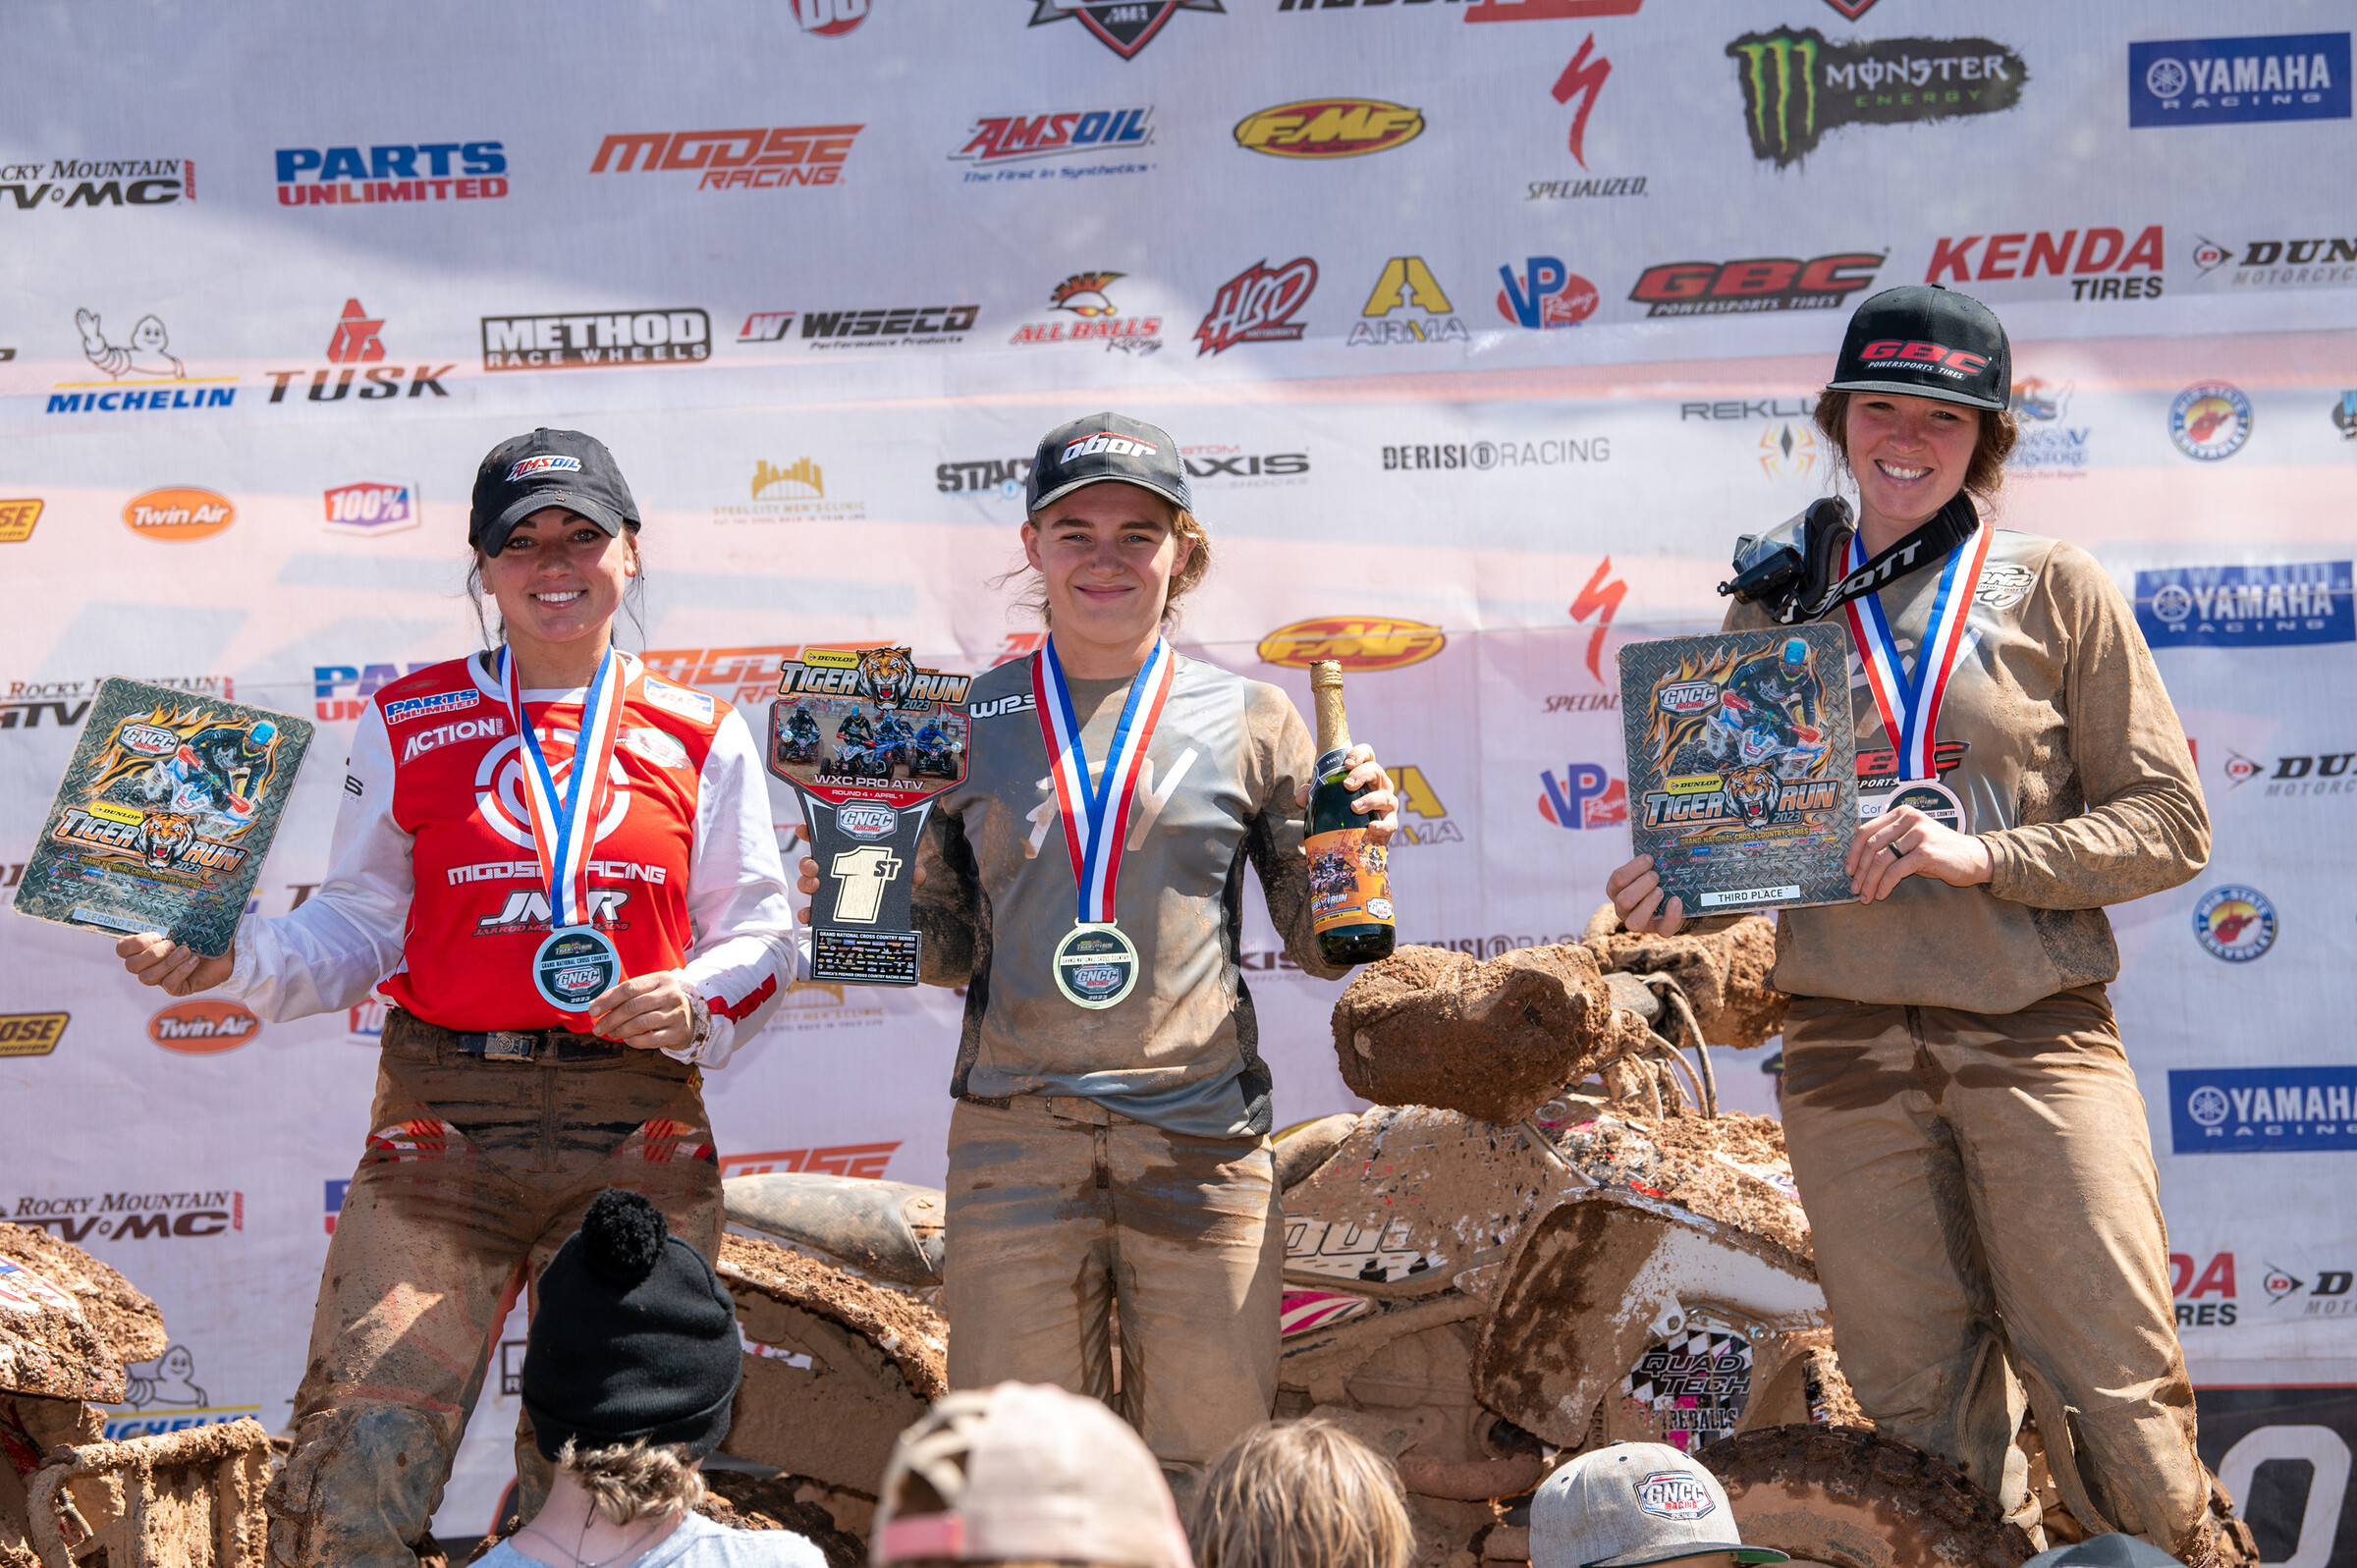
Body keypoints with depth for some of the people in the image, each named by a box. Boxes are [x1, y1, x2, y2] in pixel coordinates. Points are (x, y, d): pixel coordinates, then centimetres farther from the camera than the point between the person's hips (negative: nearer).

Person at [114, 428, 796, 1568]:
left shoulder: (698, 738, 11)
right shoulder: (410, 726, 11)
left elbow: (760, 931, 11)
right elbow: (360, 925, 10)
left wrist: (696, 1001, -9)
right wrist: (233, 960, -7)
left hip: (634, 1129, 1)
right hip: (446, 1118, -1)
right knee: (360, 1461, -13)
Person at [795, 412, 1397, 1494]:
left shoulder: (1250, 721, 8)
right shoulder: (971, 720, 10)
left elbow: (1319, 945, 12)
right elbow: (945, 953, 13)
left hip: (1203, 1144, 0)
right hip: (1016, 1136, 0)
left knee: (1205, 1477, 1)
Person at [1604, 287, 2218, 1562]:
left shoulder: (2054, 593, 6)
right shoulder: (1775, 612, 14)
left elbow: (2168, 822, 1)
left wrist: (1986, 856, -12)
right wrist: (1680, 889, -4)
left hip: (2036, 1038, -2)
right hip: (1849, 1049, 3)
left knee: (2110, 1395, -8)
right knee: (1922, 1405, 4)